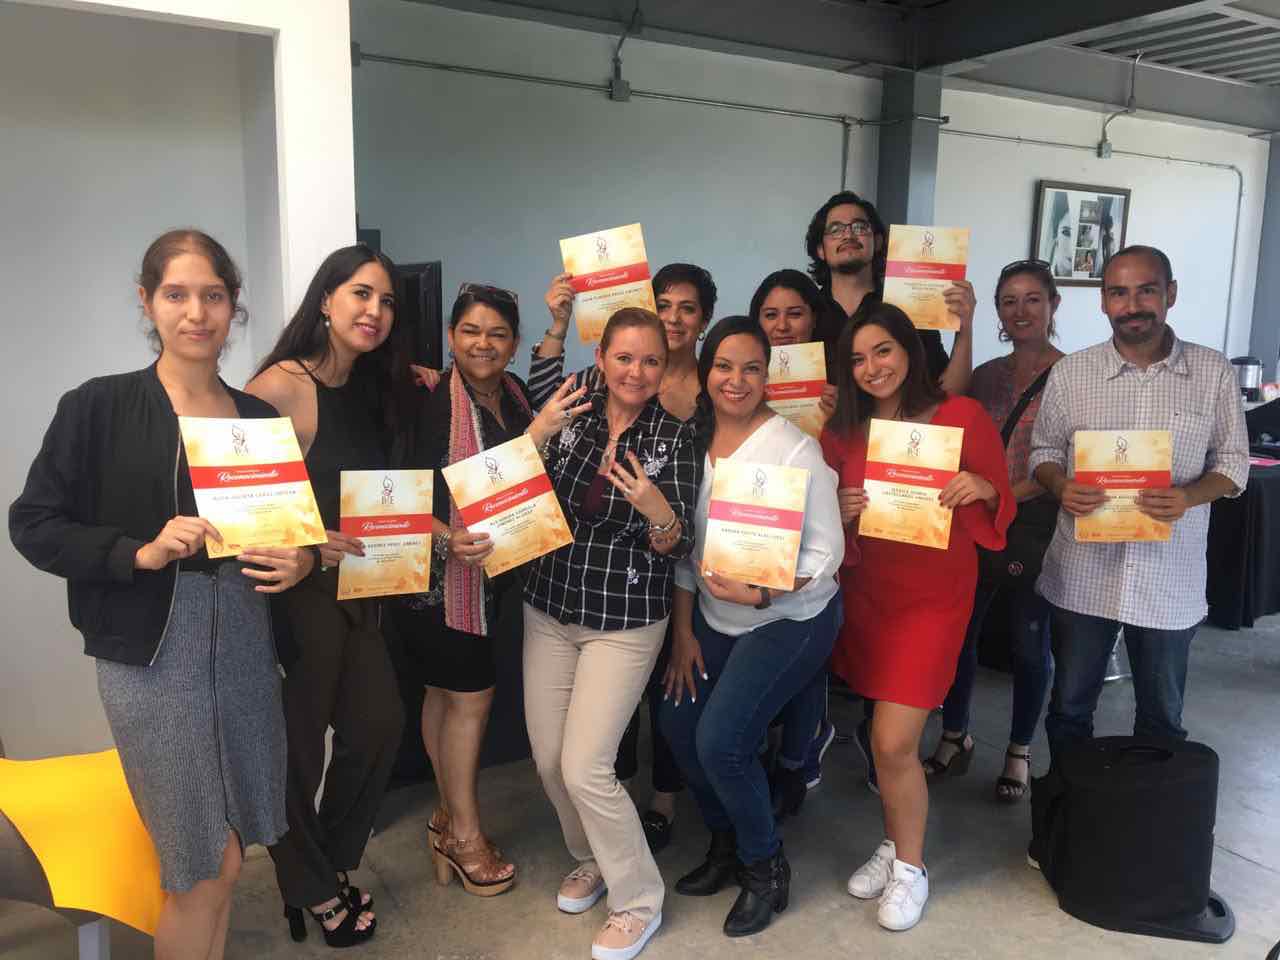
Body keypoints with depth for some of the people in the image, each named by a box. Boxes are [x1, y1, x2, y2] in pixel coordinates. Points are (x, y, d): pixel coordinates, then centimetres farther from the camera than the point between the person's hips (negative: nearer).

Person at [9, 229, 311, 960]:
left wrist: (302, 560, -5)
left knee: (222, 859, 14)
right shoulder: (99, 407, -5)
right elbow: (34, 524, -4)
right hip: (152, 653, -4)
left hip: (245, 643, 4)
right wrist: (140, 552, -18)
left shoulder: (261, 417, 7)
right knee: (210, 865, 3)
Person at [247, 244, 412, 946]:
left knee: (379, 724, 15)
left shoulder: (368, 389, 7)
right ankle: (311, 891, 32)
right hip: (294, 593, -8)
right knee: (297, 748, 8)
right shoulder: (283, 386, -18)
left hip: (355, 588, 8)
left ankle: (329, 863, 39)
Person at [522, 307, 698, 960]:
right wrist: (536, 435, -17)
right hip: (548, 612, 4)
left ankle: (638, 902, 16)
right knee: (548, 759, 11)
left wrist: (655, 507, -31)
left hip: (625, 623, -4)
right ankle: (591, 860, 40)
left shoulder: (674, 436, -7)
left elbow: (676, 548, -9)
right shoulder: (570, 418, -1)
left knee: (584, 768, -7)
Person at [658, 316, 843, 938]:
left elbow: (826, 551, -17)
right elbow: (684, 544, 4)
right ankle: (726, 842, 32)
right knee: (677, 722, 6)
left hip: (790, 619, -6)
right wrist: (683, 633, 4)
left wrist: (761, 593, -32)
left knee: (719, 740, -13)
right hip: (714, 617, 6)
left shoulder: (793, 449, -20)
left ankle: (765, 870, 15)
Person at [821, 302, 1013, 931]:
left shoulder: (963, 417, -8)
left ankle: (910, 866, 17)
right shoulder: (842, 430, 2)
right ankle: (894, 844, 35)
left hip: (933, 595, -4)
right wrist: (841, 512, -13)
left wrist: (982, 490, -24)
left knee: (893, 743, -7)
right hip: (866, 590, 4)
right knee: (887, 737, 12)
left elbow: (1000, 507, -3)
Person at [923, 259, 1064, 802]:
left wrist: (1011, 492, -23)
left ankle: (1019, 752, 26)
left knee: (1030, 640, 8)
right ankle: (955, 738, 27)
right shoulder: (985, 376, 10)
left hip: (1038, 525, -4)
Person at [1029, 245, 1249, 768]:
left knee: (1162, 715, 17)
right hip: (1083, 573, 0)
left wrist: (1189, 497, -18)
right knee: (1069, 706, 14)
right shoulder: (1070, 373, -2)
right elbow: (1044, 451, 7)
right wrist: (1060, 487, -16)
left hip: (1172, 575, 0)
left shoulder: (1213, 373, -3)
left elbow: (1233, 462, 2)